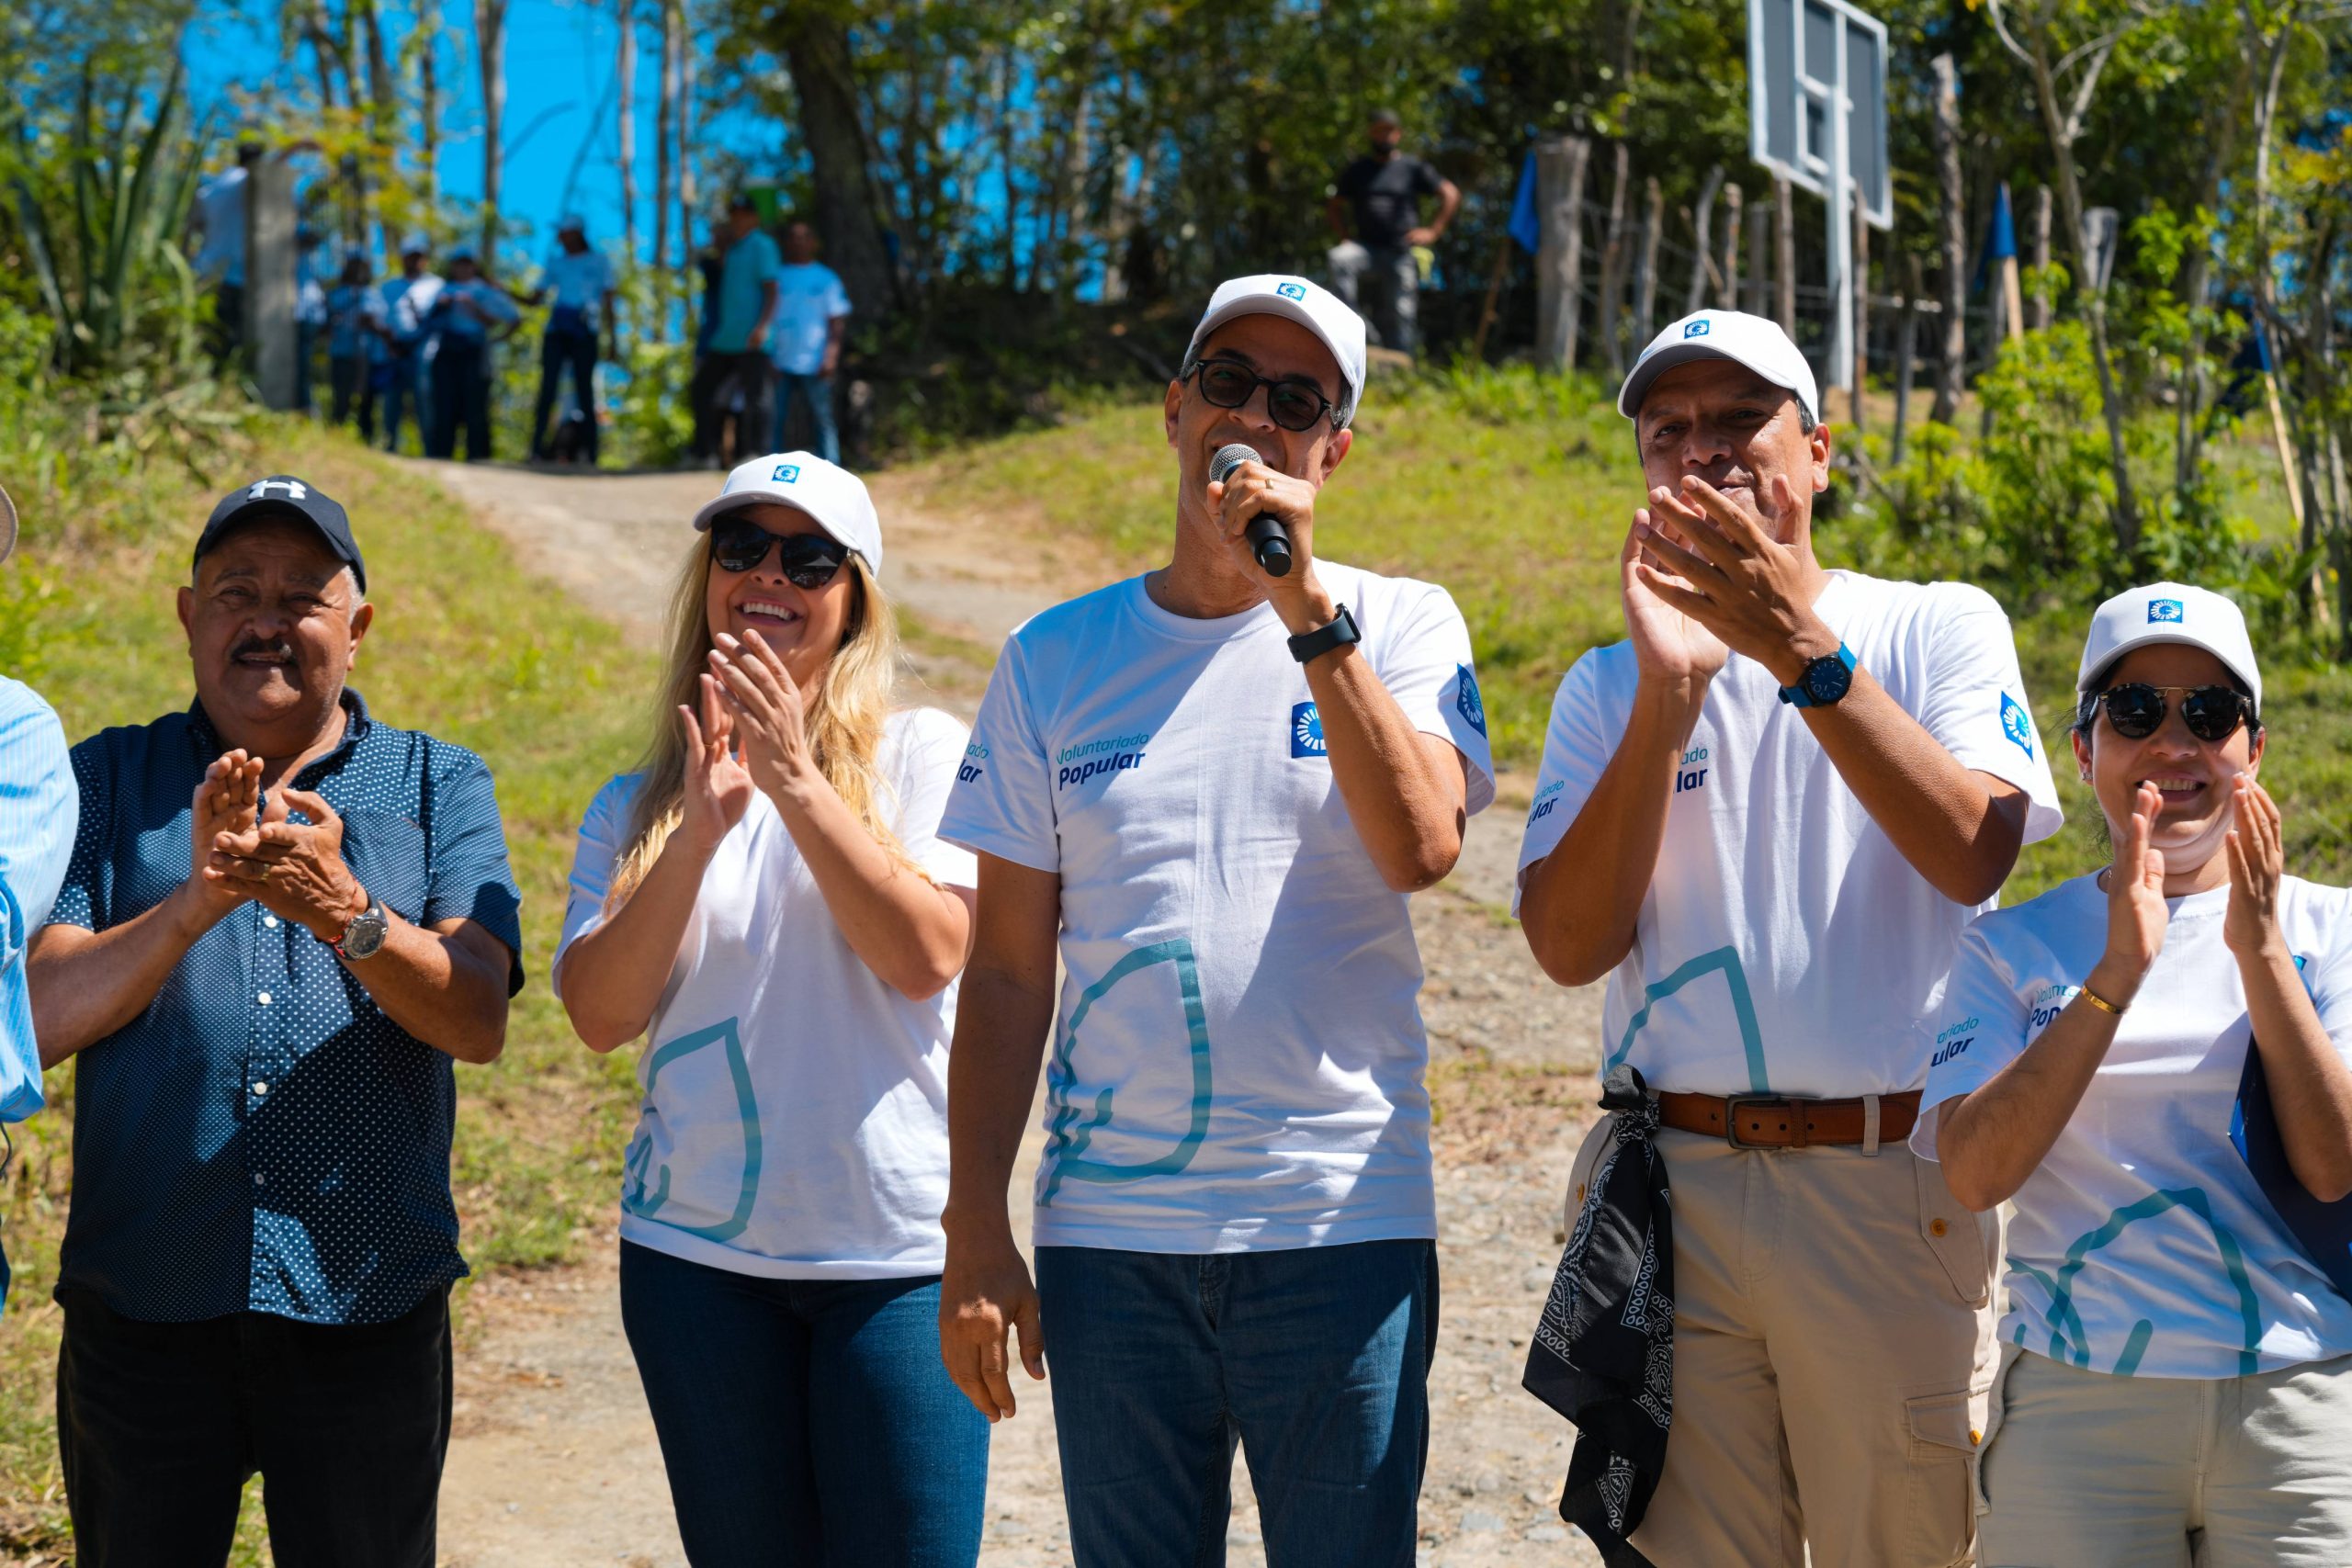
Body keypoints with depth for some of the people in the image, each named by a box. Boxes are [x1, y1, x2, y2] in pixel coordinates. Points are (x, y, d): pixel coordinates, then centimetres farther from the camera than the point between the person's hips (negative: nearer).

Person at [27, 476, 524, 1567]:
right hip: (143, 1304, 0)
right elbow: (44, 1016, -6)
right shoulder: (108, 779, 6)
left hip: (366, 1307, 0)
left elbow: (478, 1021, -8)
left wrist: (343, 910, -24)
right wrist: (195, 903, -21)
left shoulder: (439, 786, 5)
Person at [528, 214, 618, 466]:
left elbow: (608, 302, 6)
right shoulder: (555, 262, 18)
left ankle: (590, 456, -3)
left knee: (584, 392, -5)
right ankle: (536, 450, -12)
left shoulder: (598, 261, 9)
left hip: (584, 334, -3)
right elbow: (536, 298, 17)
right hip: (556, 331, 3)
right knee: (547, 390, -8)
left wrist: (610, 339, 0)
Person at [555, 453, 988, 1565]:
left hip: (897, 1257, -3)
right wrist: (699, 830, -15)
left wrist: (795, 782, -17)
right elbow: (600, 1013, -4)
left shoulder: (923, 754, 1)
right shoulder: (637, 805, 9)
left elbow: (926, 954, -13)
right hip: (698, 1255, 3)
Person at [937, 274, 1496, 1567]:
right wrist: (976, 1234, 2)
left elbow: (1422, 847, -16)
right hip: (1106, 1231, 2)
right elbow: (1007, 971, 7)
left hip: (1342, 1227, -1)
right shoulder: (1055, 660, 7)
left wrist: (1308, 609, -18)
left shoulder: (1399, 628, 3)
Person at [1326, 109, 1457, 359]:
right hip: (1368, 249, 1)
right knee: (1339, 259, -30)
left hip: (1401, 253, -1)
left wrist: (1433, 231, -1)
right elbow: (1334, 206, 23)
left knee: (1400, 315, -6)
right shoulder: (1357, 170, 14)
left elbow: (1450, 194, 8)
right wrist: (1343, 238, 5)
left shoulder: (1412, 168, 7)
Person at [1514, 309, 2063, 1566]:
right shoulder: (1606, 686, 12)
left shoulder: (1940, 628, 7)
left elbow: (1973, 853, -12)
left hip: (1890, 1183, -2)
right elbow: (1570, 944, -3)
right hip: (1667, 1190, 2)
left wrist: (1802, 648, -18)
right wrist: (1668, 693, -11)